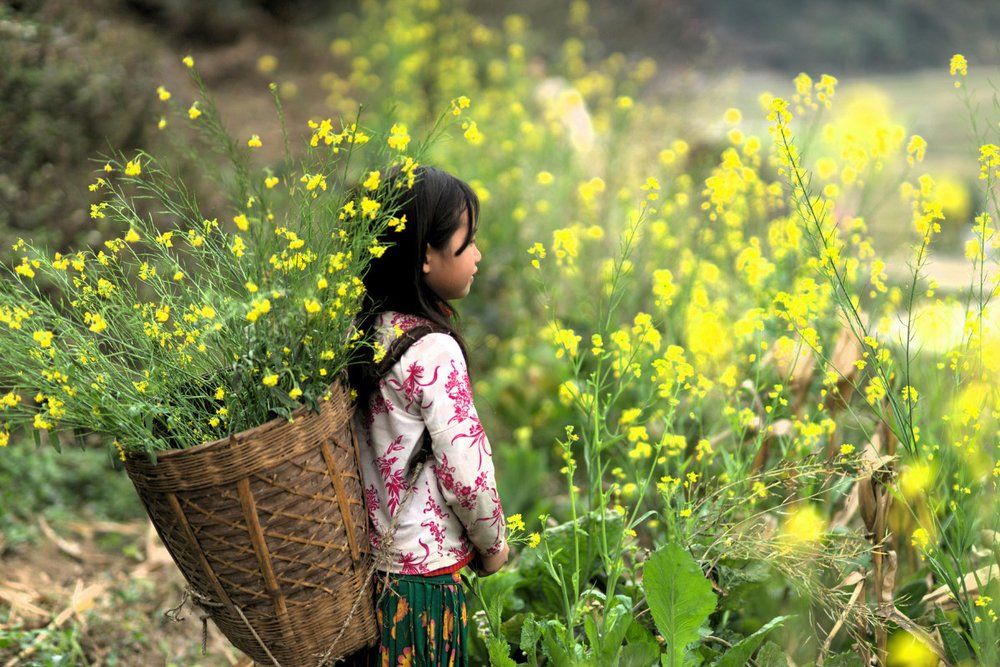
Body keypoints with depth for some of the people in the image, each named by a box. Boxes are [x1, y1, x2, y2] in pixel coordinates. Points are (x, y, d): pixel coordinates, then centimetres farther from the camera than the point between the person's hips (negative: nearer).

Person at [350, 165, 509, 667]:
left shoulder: (361, 329, 0)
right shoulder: (435, 352, -22)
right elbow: (466, 471, -20)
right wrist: (493, 543, -5)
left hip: (365, 555, 7)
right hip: (425, 570, -7)